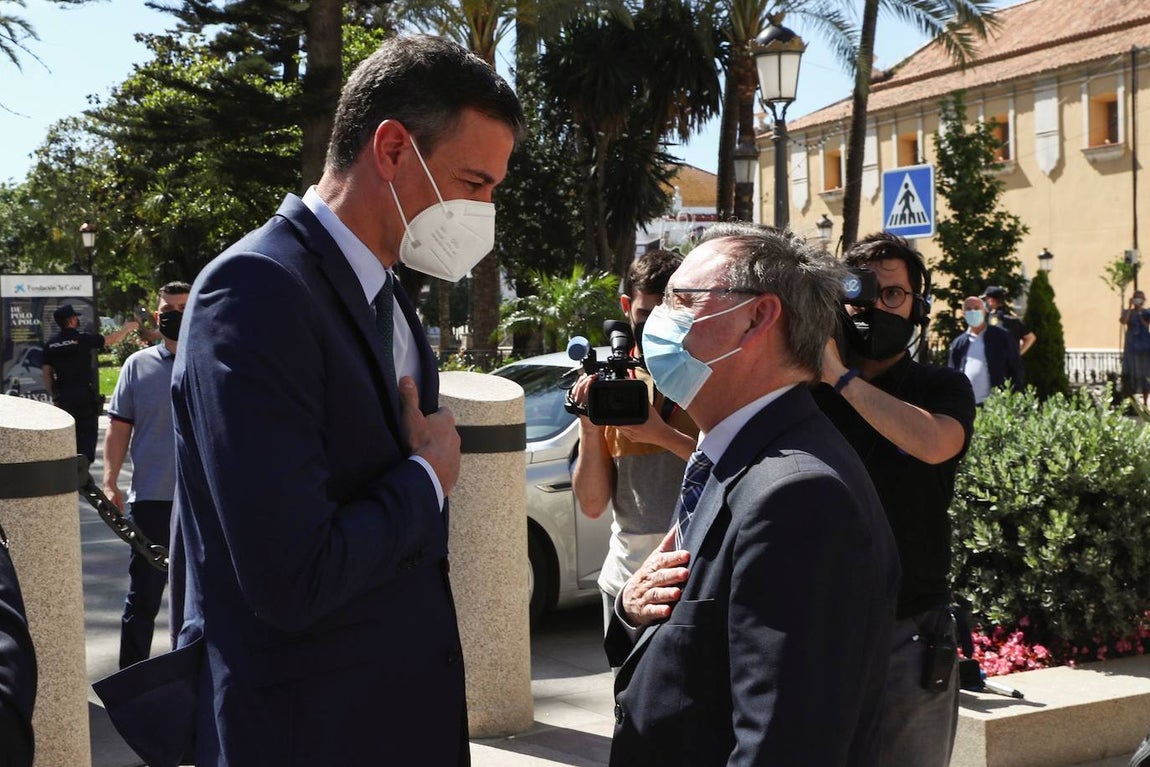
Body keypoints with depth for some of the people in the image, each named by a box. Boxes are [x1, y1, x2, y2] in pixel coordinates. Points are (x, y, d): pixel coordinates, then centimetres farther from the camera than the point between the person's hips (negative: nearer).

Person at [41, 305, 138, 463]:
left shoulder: (51, 344, 5)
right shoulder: (83, 338, -9)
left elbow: (46, 372, 6)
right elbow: (112, 339, 0)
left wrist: (53, 396, 13)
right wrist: (127, 328, 18)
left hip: (63, 397, 4)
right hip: (86, 396, -4)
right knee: (87, 434, 2)